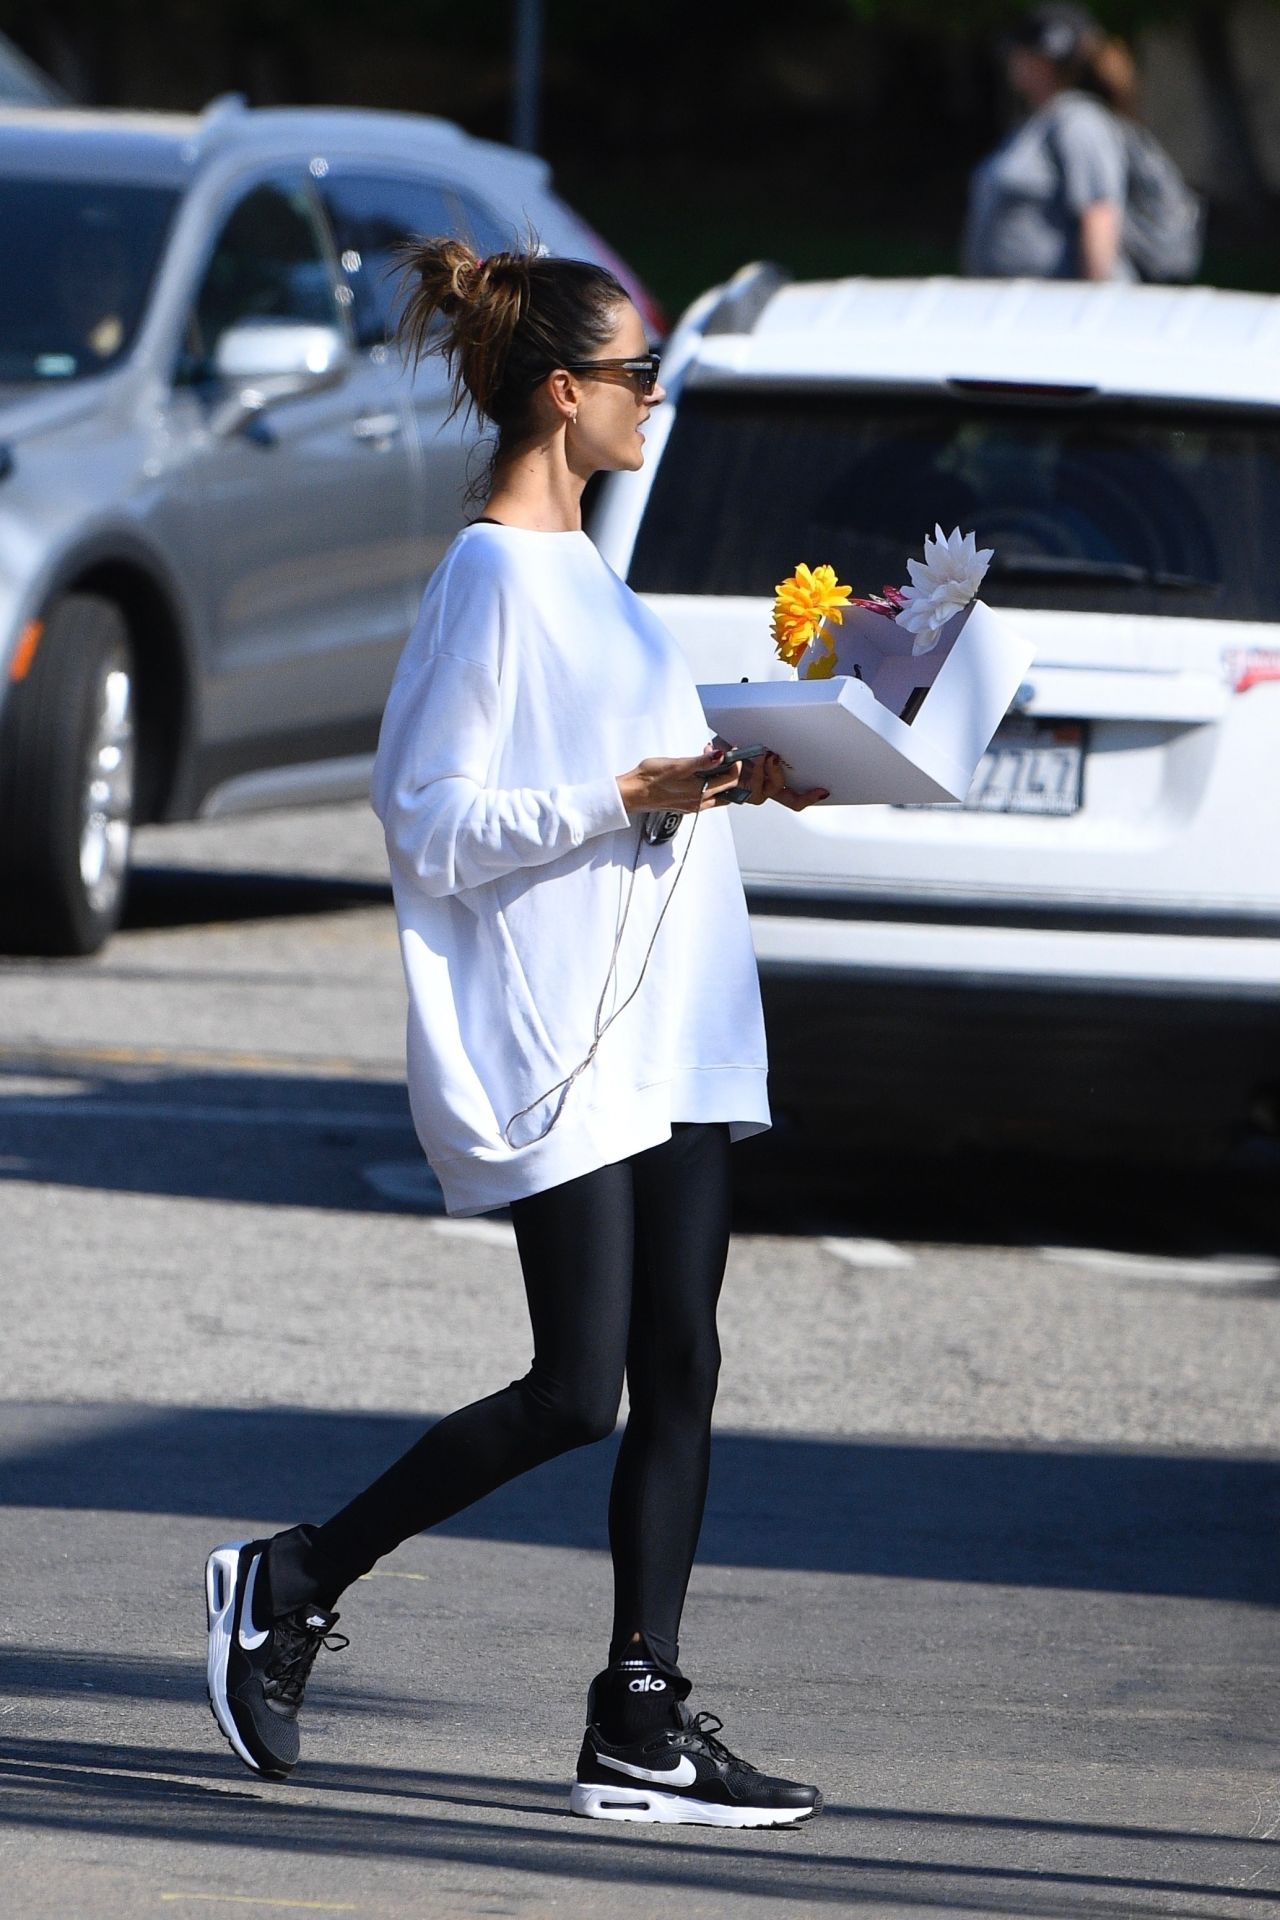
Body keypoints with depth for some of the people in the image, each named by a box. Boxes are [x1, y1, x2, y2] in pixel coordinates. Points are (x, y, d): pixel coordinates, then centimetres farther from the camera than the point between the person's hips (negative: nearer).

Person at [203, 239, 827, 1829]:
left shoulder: (578, 570, 17)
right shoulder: (493, 578, -11)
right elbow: (433, 824, -15)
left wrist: (732, 777, 14)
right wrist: (629, 795, -19)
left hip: (668, 1027, 9)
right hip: (557, 1042, -9)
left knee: (677, 1375, 3)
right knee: (576, 1389, -9)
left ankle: (640, 1726, 4)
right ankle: (289, 1585, 6)